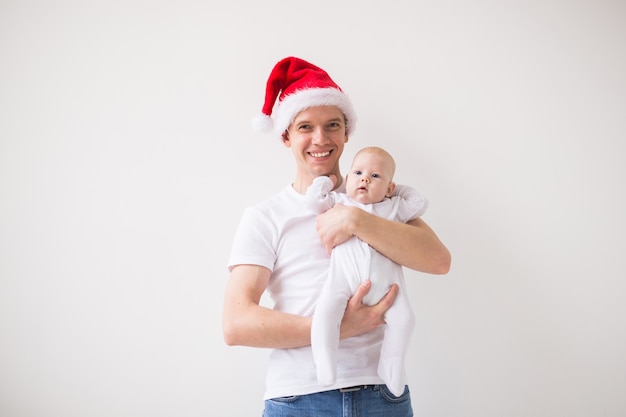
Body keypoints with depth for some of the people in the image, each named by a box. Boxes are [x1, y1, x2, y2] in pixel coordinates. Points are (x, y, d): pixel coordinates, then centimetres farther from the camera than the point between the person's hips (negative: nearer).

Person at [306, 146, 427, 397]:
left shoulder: (393, 208, 23)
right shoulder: (338, 201, 21)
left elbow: (420, 203, 26)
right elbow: (314, 199, 11)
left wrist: (397, 190, 29)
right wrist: (326, 181, 23)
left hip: (384, 280, 2)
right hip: (343, 277, -1)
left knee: (402, 318, -14)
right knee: (325, 312, -25)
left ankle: (391, 367, 3)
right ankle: (325, 364, -17)